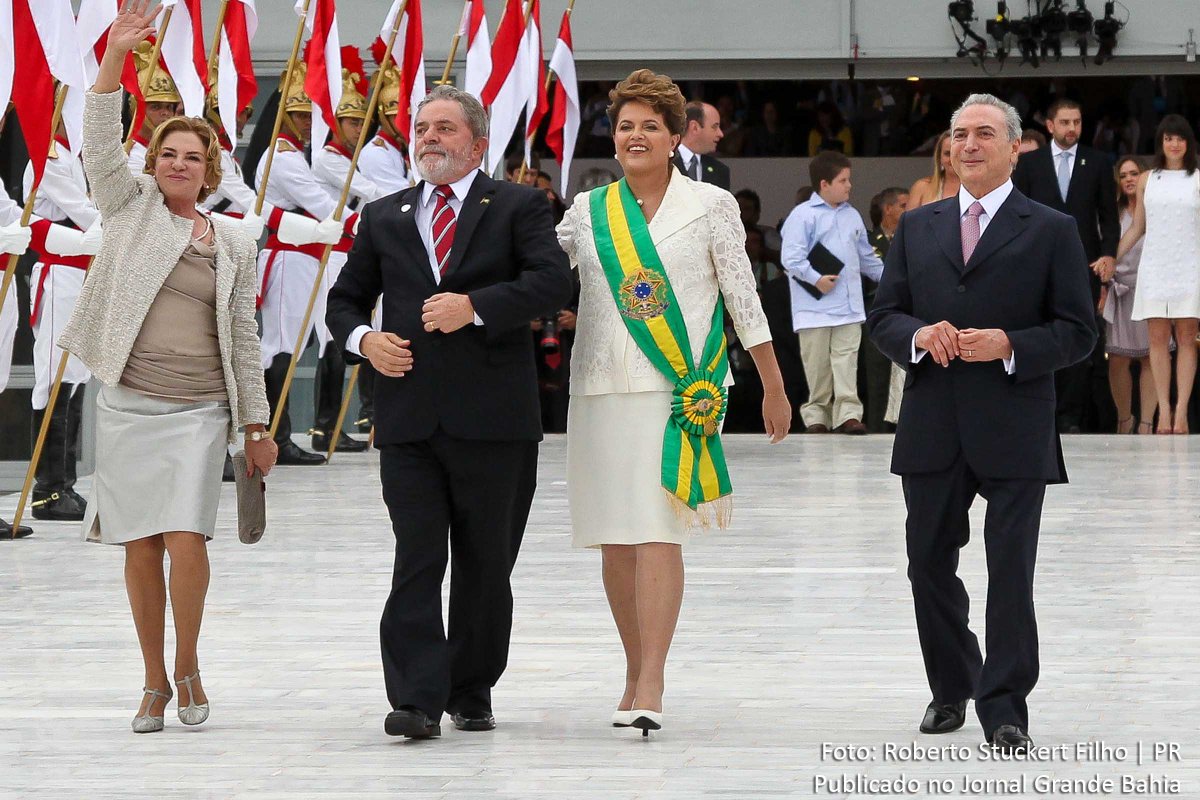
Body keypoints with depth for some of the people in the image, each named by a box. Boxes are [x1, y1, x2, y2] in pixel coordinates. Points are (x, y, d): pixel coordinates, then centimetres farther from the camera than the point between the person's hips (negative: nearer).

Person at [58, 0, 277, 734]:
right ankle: (155, 683, 13)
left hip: (199, 411, 0)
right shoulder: (132, 209, 8)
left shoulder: (234, 244, 10)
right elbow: (101, 146, -8)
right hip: (128, 403, 0)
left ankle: (188, 668, 6)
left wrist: (257, 425, 10)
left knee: (187, 540, -13)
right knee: (140, 548, 2)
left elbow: (244, 338, 13)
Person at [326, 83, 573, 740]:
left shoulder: (516, 207, 5)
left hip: (491, 416, -2)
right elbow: (344, 299, 22)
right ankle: (417, 700, -11)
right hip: (409, 417, 2)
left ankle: (472, 692, 20)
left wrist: (475, 306, -19)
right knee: (416, 561, -7)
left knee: (485, 564, 7)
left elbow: (553, 281, -9)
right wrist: (363, 339, 0)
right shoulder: (384, 219, 16)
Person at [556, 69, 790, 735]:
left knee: (658, 534, -13)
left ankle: (651, 687, -16)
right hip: (602, 388, 4)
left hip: (681, 390, -3)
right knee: (614, 541, 5)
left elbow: (743, 299, 5)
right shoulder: (588, 210, 11)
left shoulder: (711, 206, 3)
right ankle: (635, 673, 17)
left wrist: (774, 389, 7)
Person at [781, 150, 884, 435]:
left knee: (847, 359, -4)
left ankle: (848, 413, -8)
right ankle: (816, 414, 10)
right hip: (815, 307, -4)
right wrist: (815, 279, -20)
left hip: (849, 307, 4)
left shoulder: (852, 216, 16)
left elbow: (866, 257, 27)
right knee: (817, 364, 1)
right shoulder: (803, 215, -5)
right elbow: (791, 258, -13)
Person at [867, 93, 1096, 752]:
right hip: (933, 430, 4)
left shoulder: (1052, 231, 3)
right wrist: (917, 335, -11)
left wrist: (1010, 345, -17)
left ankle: (1004, 710, 1)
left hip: (1014, 431, -4)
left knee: (1011, 572, -4)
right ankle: (951, 689, 27)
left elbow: (1077, 332, -1)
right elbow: (883, 315, 12)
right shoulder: (917, 227, 13)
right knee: (930, 565, 10)